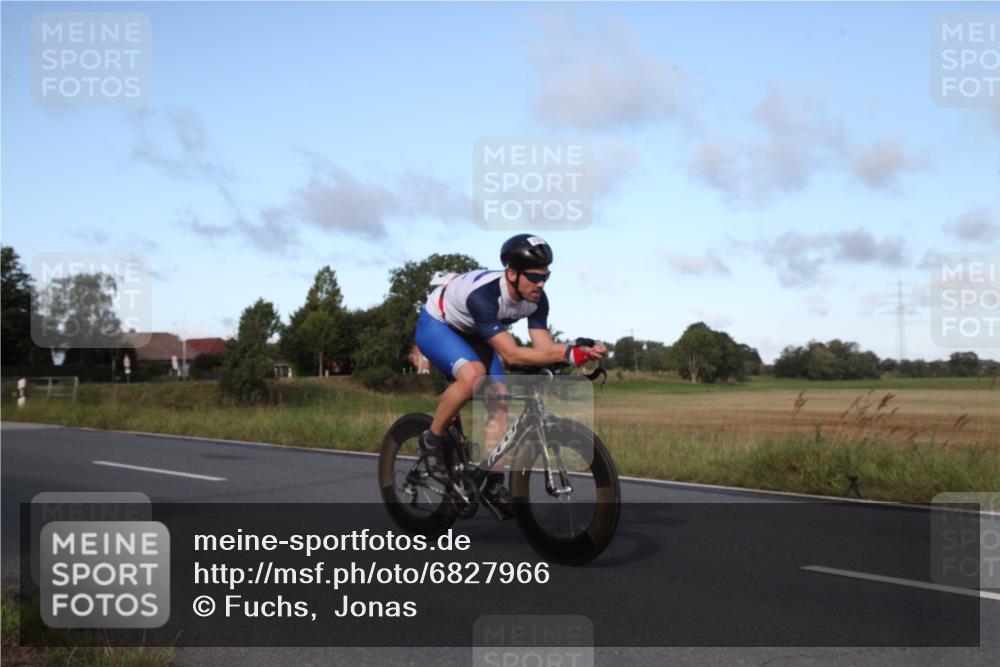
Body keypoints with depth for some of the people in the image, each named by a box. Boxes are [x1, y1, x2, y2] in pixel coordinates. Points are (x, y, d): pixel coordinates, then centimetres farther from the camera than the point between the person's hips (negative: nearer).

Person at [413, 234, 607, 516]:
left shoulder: (536, 299, -19)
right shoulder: (483, 294, -40)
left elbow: (544, 347, -20)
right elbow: (511, 354, -45)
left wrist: (582, 351, -38)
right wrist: (567, 354, -51)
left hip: (471, 334, 7)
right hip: (436, 326, -7)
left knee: (498, 400, -7)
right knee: (473, 374, -35)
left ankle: (494, 484, 3)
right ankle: (432, 439, -13)